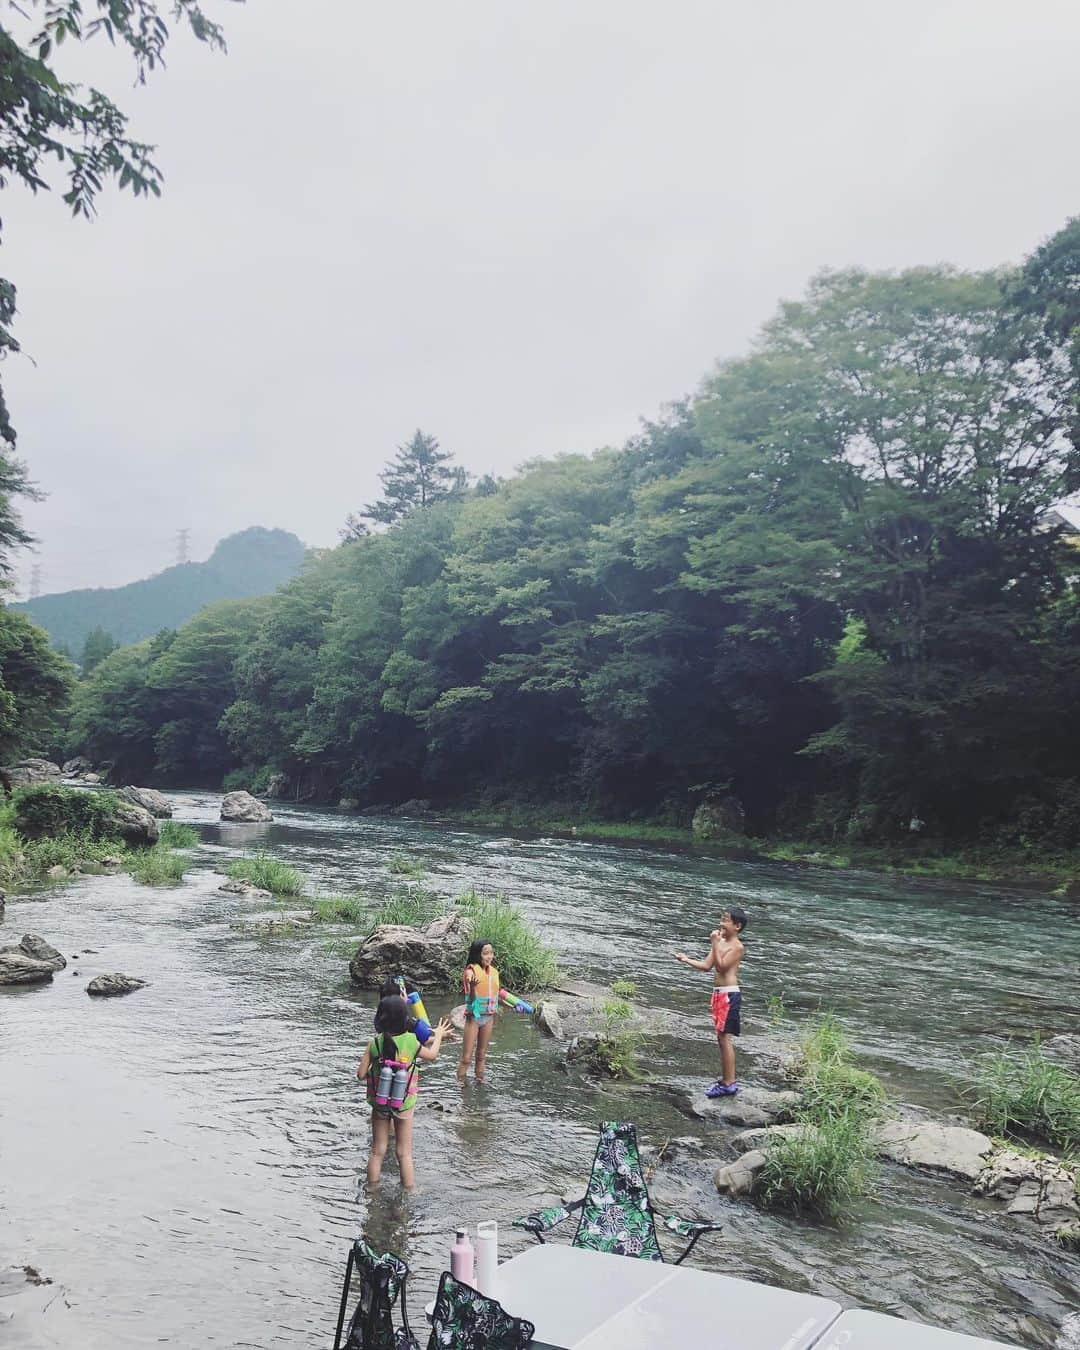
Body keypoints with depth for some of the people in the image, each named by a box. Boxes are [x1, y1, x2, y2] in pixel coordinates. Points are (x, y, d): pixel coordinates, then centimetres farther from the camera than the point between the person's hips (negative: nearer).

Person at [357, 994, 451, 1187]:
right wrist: (438, 1035, 21)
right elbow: (432, 1055, 4)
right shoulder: (410, 1041, -16)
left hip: (379, 1103, 1)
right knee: (404, 1153, 12)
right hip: (404, 1104, -1)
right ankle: (409, 1191, 19)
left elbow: (361, 1075, -11)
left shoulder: (375, 1042, -14)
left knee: (377, 1151, 17)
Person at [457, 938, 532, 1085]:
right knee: (466, 1056, 0)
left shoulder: (494, 972, 1)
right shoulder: (471, 971, -16)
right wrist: (472, 986, -40)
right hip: (474, 1017, -5)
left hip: (489, 1017, 5)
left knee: (481, 1054, 16)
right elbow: (471, 998, -20)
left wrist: (511, 1005, 14)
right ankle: (460, 1083, 10)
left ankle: (480, 1080, 25)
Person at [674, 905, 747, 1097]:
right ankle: (727, 1079, 23)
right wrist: (687, 960, 1)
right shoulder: (720, 943, 14)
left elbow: (721, 966, -20)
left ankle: (729, 1083, -5)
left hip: (729, 995, -9)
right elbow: (707, 965, 13)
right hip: (719, 994, 9)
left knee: (725, 1038, -8)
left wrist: (715, 944, -21)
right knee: (723, 1039, 14)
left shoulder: (737, 946, -11)